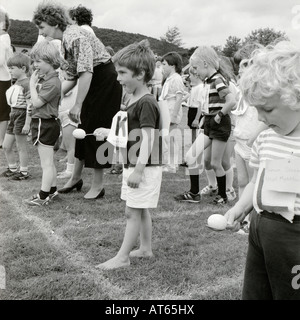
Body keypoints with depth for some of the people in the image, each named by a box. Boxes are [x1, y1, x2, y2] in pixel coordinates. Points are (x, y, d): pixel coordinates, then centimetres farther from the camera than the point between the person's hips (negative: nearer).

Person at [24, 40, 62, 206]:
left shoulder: (52, 82, -19)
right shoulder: (43, 78, 12)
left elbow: (36, 102, -19)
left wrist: (32, 84, -12)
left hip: (45, 125, -10)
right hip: (41, 123, 10)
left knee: (46, 163, -2)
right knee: (48, 162, 18)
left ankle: (43, 196, 5)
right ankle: (52, 190, 30)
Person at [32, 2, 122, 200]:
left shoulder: (74, 36, -21)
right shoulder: (65, 40, 8)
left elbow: (86, 72, -28)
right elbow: (74, 76, 13)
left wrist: (78, 105, -25)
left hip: (106, 82, -9)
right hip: (93, 84, 9)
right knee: (84, 128, 13)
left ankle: (98, 186, 6)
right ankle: (76, 178, 26)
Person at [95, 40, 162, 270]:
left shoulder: (146, 103, -19)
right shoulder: (134, 100, 11)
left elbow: (148, 138, -23)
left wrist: (138, 170, -24)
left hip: (145, 168, -9)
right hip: (134, 165, 9)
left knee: (132, 212, -2)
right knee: (141, 210, 17)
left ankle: (122, 257, 6)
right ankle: (146, 248, 29)